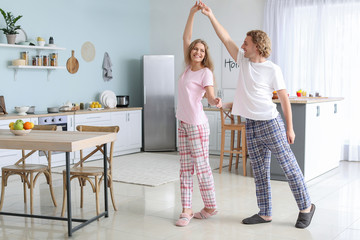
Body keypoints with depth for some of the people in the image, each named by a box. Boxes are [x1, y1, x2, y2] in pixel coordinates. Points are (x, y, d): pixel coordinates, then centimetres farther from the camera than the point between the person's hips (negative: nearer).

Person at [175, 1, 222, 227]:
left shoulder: (205, 72, -8)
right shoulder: (189, 67, 8)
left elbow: (210, 95, -18)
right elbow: (186, 38, 10)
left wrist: (216, 102, -41)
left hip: (197, 124, -7)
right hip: (183, 123, 7)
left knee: (202, 167, 0)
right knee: (186, 168, 5)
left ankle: (210, 207, 15)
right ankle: (186, 210, 8)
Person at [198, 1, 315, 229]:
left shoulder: (272, 69, -7)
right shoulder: (244, 61, 9)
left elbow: (284, 98, -6)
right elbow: (225, 38, 11)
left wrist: (290, 128, -7)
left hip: (271, 124, -6)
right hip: (252, 126, 6)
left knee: (289, 166, 0)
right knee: (260, 172, 10)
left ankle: (306, 206, 14)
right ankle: (265, 213, 19)